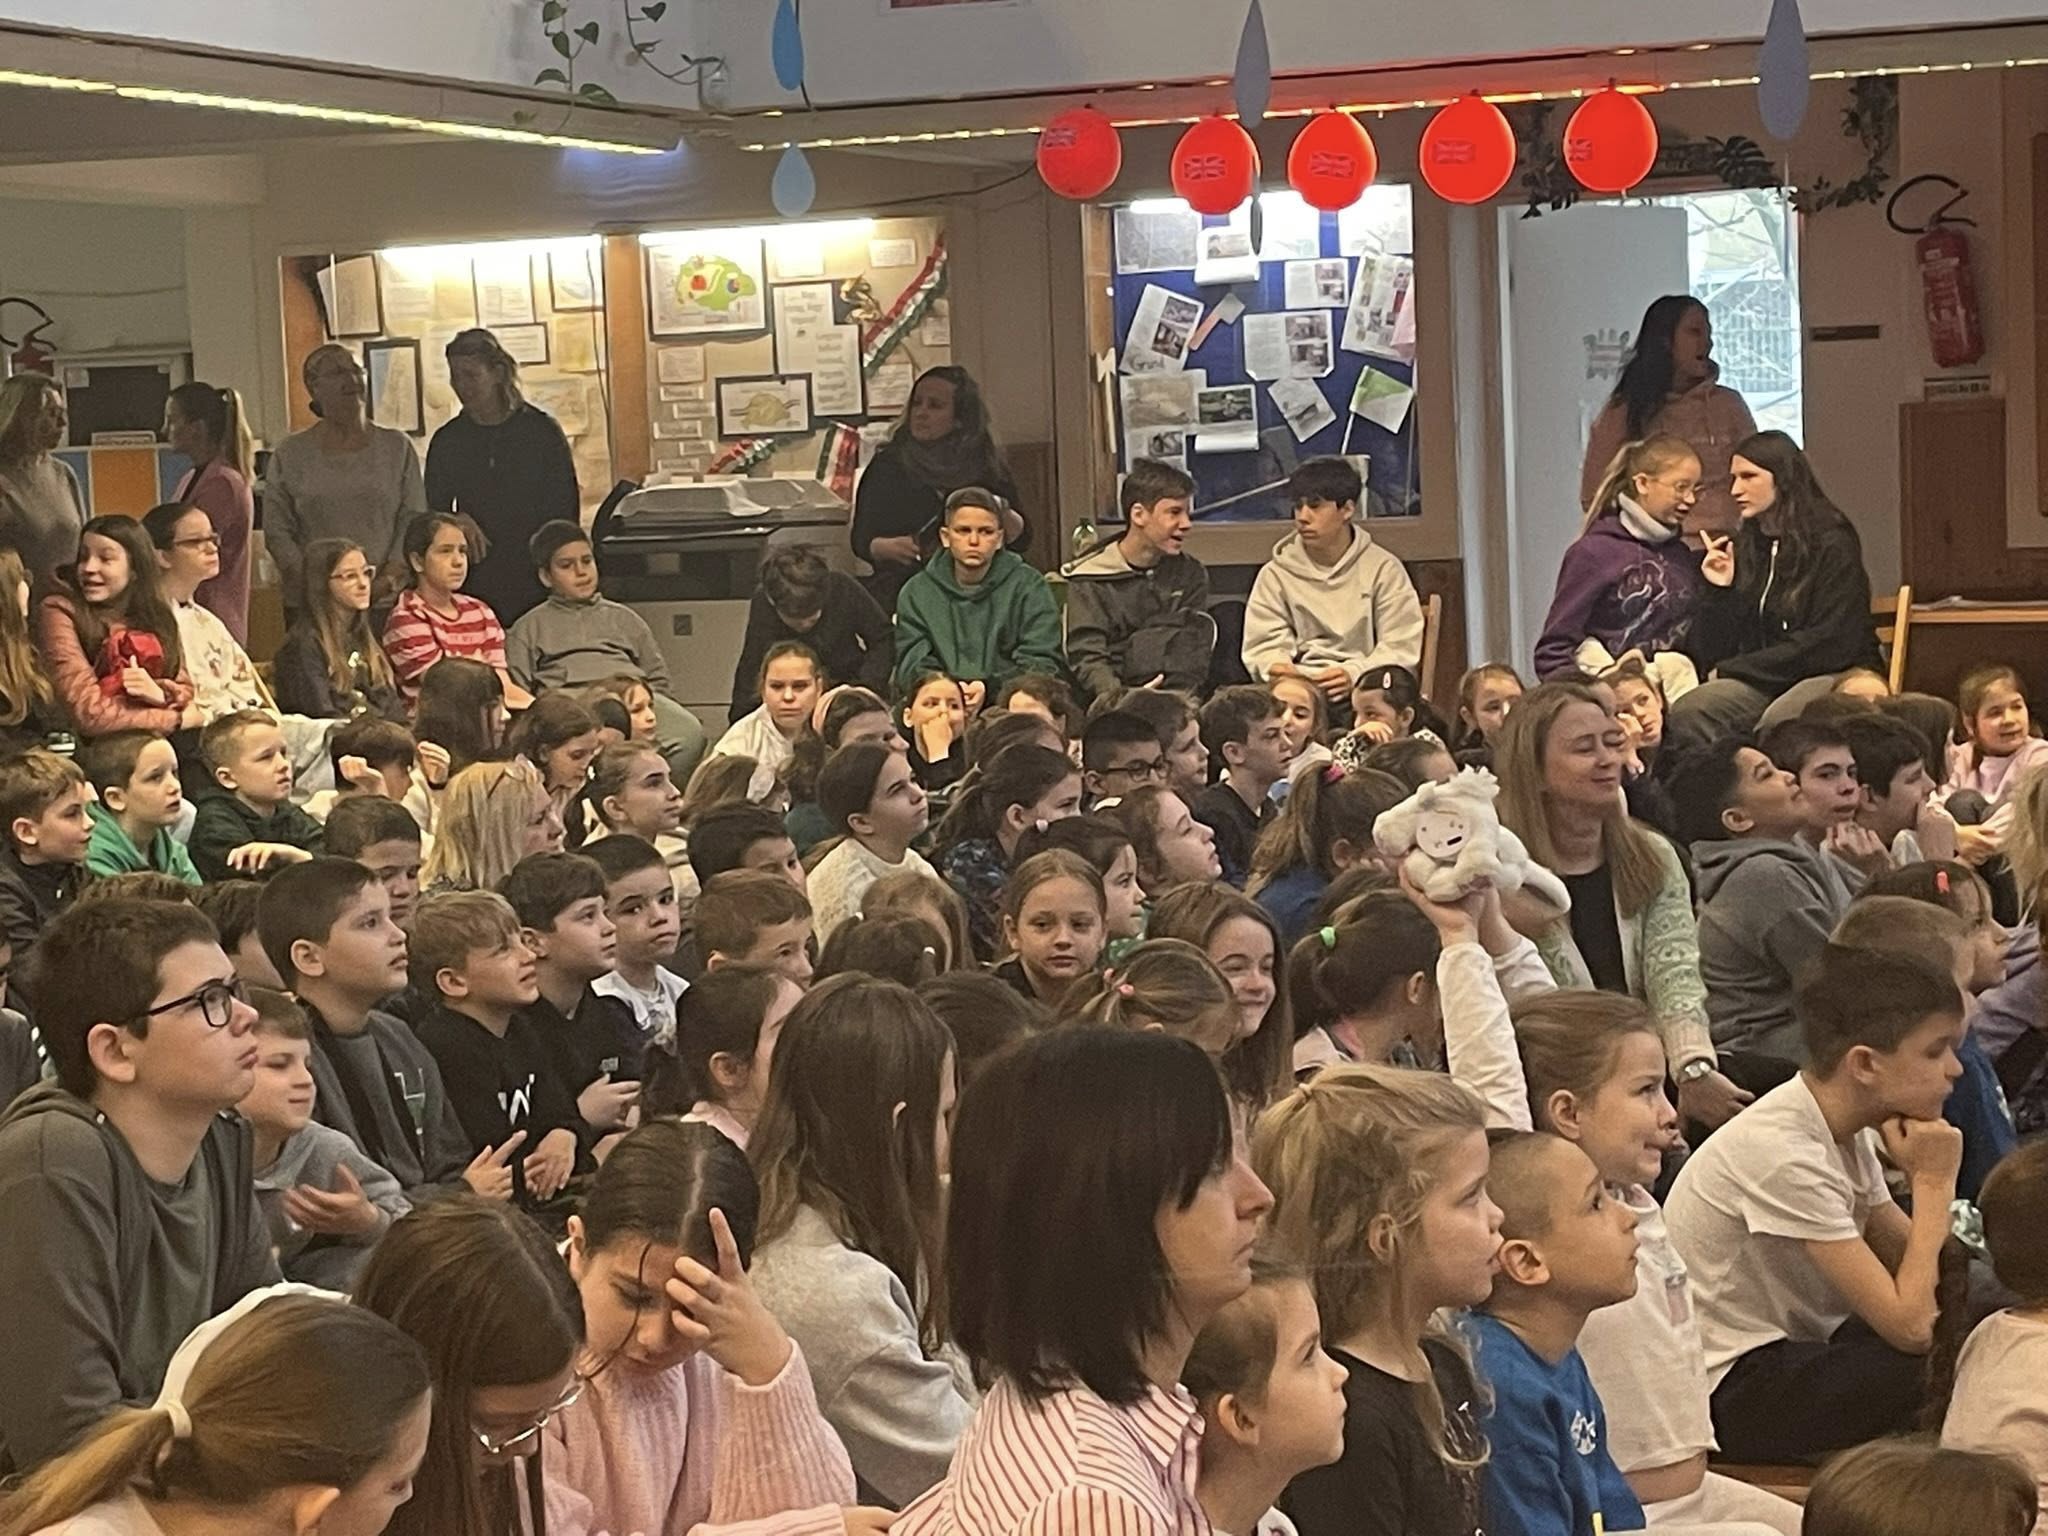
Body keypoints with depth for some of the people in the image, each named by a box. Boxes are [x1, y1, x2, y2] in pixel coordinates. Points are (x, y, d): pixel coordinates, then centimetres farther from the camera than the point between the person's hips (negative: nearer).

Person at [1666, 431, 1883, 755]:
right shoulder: (1741, 547, 12)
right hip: (1762, 682, 5)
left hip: (1835, 678, -5)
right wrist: (1718, 591, -6)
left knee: (1775, 726, -39)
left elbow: (1830, 644, -11)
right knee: (1686, 713, -27)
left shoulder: (1832, 543, -4)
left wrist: (1731, 670, -8)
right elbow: (1711, 656, 11)